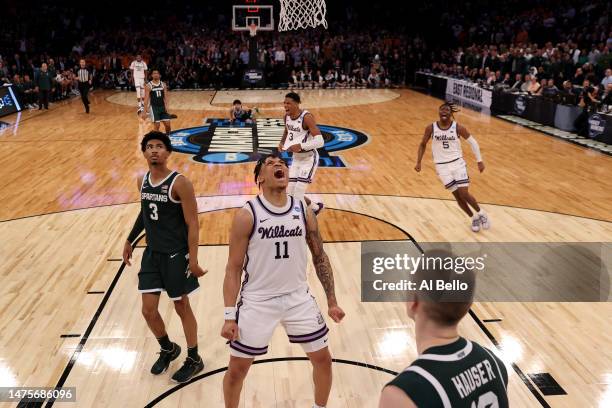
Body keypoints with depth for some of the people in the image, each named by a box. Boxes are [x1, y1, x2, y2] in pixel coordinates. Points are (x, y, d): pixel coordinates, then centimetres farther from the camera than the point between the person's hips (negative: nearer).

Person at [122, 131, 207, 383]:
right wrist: (130, 241, 22)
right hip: (152, 253, 6)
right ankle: (168, 349, 36)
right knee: (148, 310, 8)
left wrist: (193, 259, -22)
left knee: (182, 307, 8)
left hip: (176, 255, -6)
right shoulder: (142, 181, 3)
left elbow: (192, 224, -17)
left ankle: (194, 360, 27)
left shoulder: (179, 183, -17)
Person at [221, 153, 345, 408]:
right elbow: (233, 268, -9)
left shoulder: (303, 211, -3)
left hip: (298, 298, 3)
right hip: (258, 301, -3)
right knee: (237, 368, 7)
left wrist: (332, 302, 5)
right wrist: (229, 316, -13)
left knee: (323, 359, 12)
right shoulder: (247, 215, -13)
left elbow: (319, 257, 7)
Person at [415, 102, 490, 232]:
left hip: (457, 163, -1)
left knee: (464, 194, -8)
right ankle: (474, 218, 25)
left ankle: (481, 213, 21)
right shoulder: (431, 128, -4)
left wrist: (479, 161, 2)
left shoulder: (458, 127, -7)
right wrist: (419, 162, 4)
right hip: (442, 166, 1)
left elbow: (472, 142, 3)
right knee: (457, 196, 3)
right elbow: (423, 144, 10)